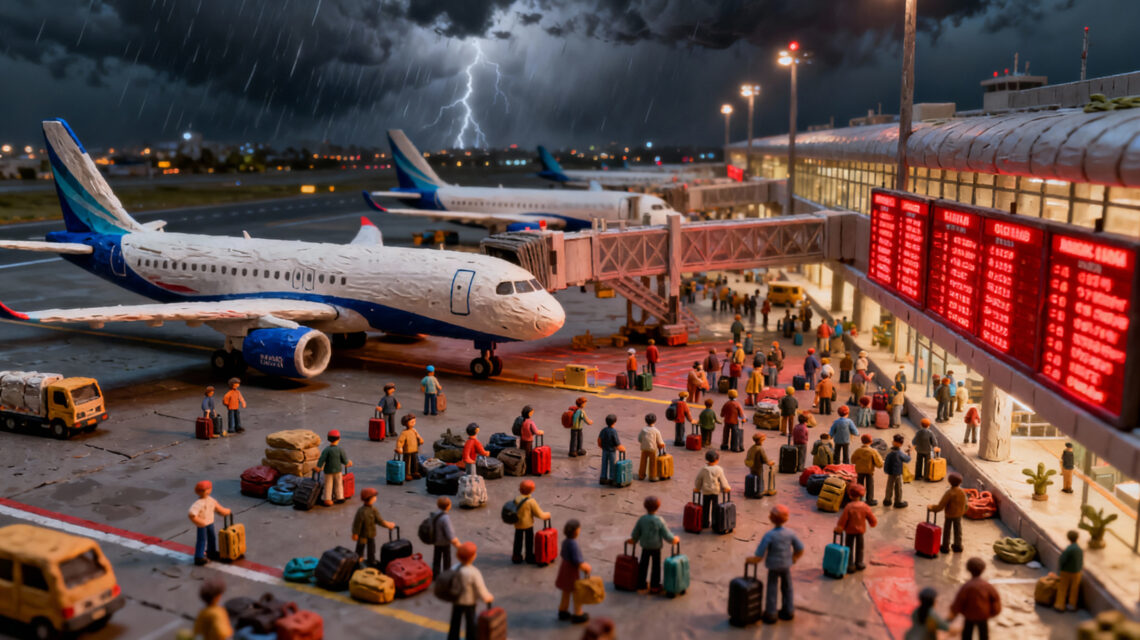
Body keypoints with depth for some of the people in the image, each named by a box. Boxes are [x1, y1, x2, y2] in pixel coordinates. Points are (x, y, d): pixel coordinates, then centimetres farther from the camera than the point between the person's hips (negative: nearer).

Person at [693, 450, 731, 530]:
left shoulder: (703, 469, -6)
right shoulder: (718, 469, -12)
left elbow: (699, 479, 2)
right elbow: (723, 480, -3)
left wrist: (697, 488, 17)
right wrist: (726, 488, 13)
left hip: (705, 491, 2)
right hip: (715, 491, -2)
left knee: (705, 508, 12)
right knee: (715, 508, 9)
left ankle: (704, 524, 16)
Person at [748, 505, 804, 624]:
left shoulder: (769, 536, -25)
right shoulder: (790, 533, -14)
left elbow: (759, 556, -23)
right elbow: (800, 550, -5)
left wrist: (750, 560, -4)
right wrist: (793, 559, 12)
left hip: (773, 567, -3)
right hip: (786, 565, 3)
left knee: (771, 589, 12)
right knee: (787, 588, 21)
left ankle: (770, 614, 21)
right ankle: (788, 611, 34)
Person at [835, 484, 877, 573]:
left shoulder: (848, 507, -25)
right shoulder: (865, 507, -17)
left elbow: (843, 520, -17)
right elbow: (873, 521, -9)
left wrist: (839, 528, -2)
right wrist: (873, 523, 14)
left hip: (849, 530, -2)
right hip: (860, 530, 2)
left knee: (849, 548, 12)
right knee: (859, 547, 22)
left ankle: (850, 565, 14)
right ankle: (859, 563, 32)